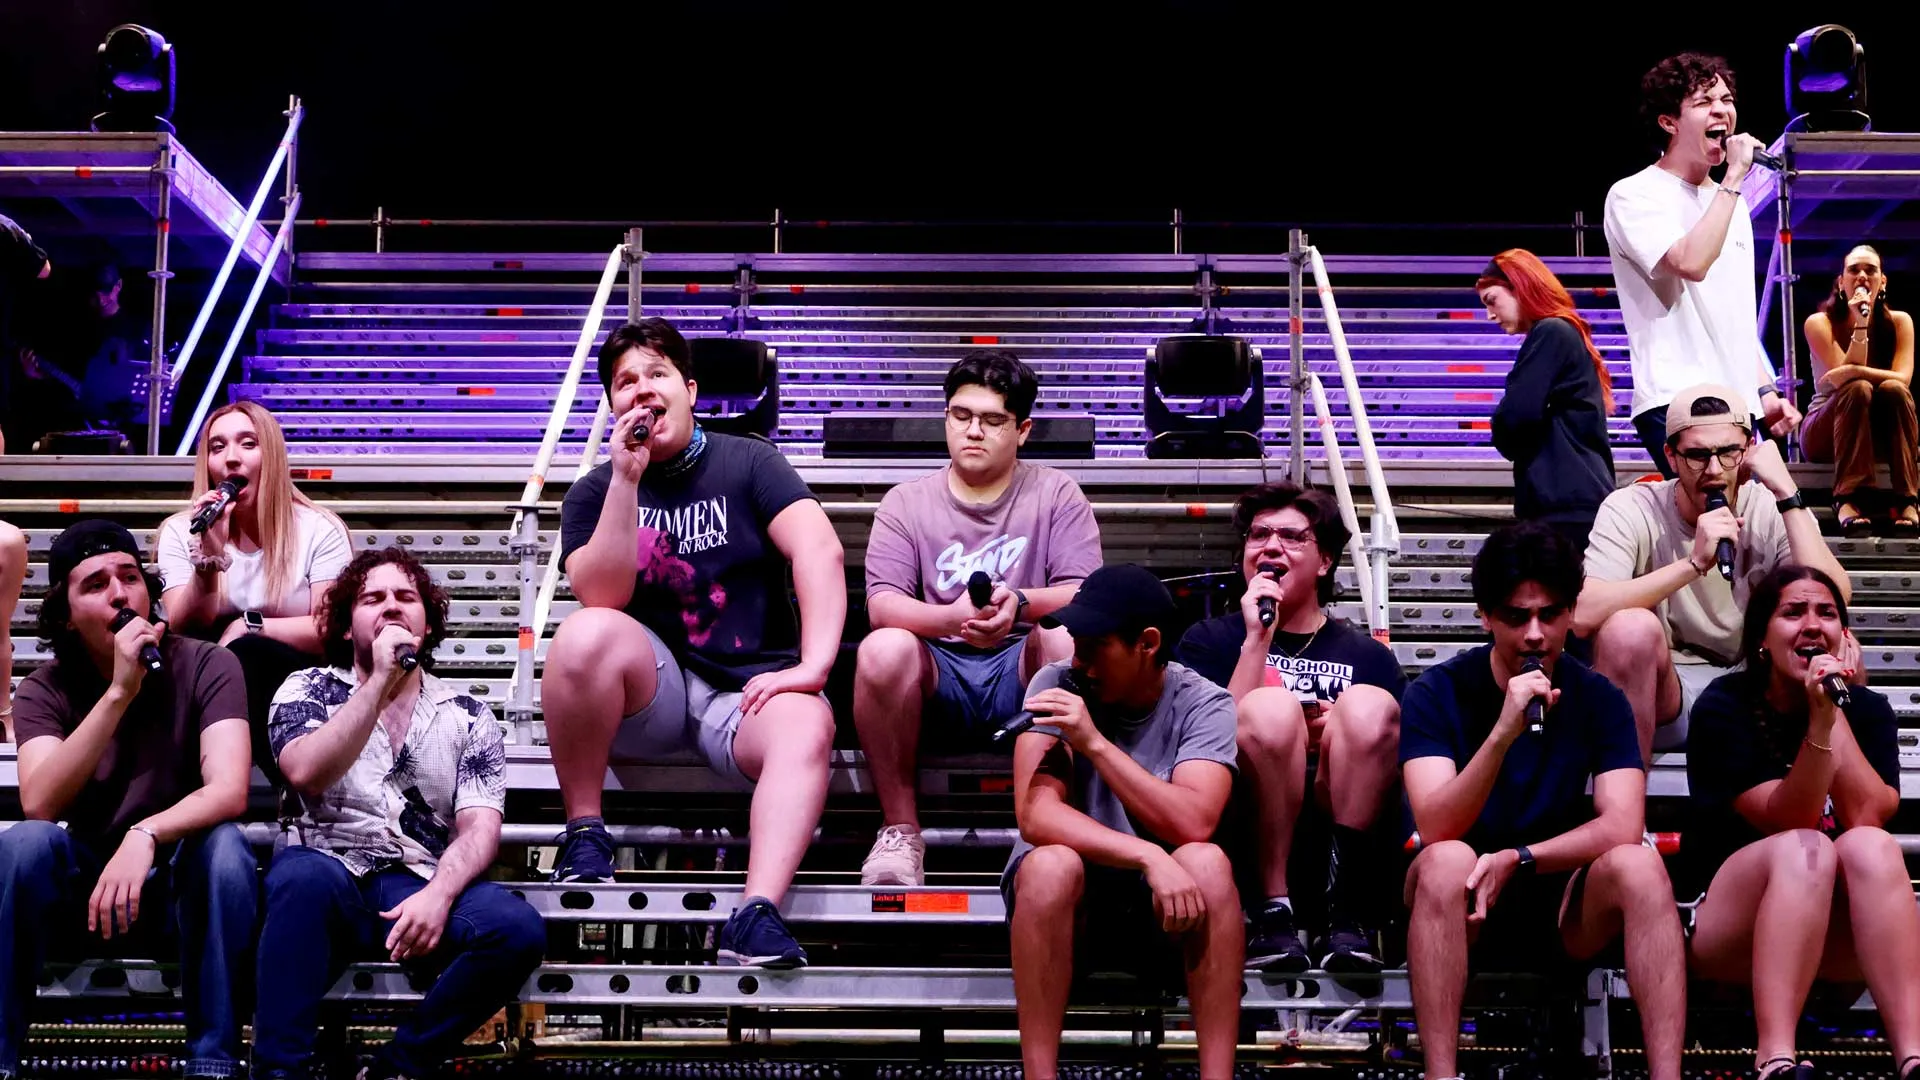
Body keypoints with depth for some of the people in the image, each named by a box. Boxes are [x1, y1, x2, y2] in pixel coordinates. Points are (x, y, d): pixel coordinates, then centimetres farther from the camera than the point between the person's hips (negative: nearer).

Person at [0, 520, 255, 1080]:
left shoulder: (206, 666, -10)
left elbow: (228, 791, -24)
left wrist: (145, 836, -43)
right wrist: (119, 692, -30)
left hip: (180, 886, -1)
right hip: (79, 884, 1)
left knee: (223, 844, -32)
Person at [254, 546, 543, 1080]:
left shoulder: (469, 717, 13)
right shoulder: (307, 690, 12)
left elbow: (479, 827, 0)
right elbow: (306, 774, -10)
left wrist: (438, 896, -20)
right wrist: (381, 680, -12)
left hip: (423, 888, 2)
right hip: (330, 878, -1)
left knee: (518, 930, -28)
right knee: (303, 874, -37)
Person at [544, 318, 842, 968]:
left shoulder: (749, 463, 4)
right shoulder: (595, 492, 8)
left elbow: (820, 552, -11)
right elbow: (601, 597, -9)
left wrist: (813, 666, -25)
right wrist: (626, 481, -16)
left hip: (748, 690, -1)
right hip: (650, 688, 1)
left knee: (807, 727, -34)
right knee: (587, 634, -32)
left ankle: (758, 916, -50)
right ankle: (583, 836, -17)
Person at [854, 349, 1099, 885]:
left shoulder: (1055, 493, 9)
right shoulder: (905, 503, 10)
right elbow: (881, 605, -5)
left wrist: (1020, 602, -27)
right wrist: (953, 618, -27)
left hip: (1024, 679, 0)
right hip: (938, 673, 0)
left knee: (1069, 642, -33)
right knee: (883, 649, -32)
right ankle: (899, 829, -19)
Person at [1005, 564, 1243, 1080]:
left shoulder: (1204, 704, -8)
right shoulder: (1057, 685, -9)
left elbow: (1194, 825, -25)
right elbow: (1035, 815, -22)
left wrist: (1095, 743, -29)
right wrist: (1148, 857, -34)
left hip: (1164, 899, 0)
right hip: (1065, 898, 0)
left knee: (1206, 863, -31)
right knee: (1050, 864, -33)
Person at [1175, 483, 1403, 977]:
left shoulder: (1368, 657, 18)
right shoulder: (1210, 640, 15)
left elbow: (1404, 771, 9)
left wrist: (1340, 738, -10)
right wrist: (1257, 638, -8)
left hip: (1346, 830, 1)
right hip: (1246, 839, -1)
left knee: (1369, 705, -25)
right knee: (1271, 706, -28)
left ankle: (1347, 913, -26)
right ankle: (1273, 912, -26)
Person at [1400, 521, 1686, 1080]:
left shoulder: (1599, 699, 0)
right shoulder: (1436, 693, -8)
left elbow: (1621, 827, -12)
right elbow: (1434, 830, -21)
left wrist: (1516, 859, -22)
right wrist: (1504, 731, -34)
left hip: (1564, 911, 2)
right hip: (1459, 910, -2)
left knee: (1637, 865, -26)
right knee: (1447, 861, -34)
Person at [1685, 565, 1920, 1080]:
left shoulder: (1868, 710, 4)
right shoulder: (1723, 708, -7)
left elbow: (1866, 820, -14)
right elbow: (1789, 824, -17)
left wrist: (1836, 715, -17)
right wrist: (1819, 721, -28)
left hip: (1842, 933, 3)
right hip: (1731, 930, -3)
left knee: (1871, 845, -29)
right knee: (1805, 849, -33)